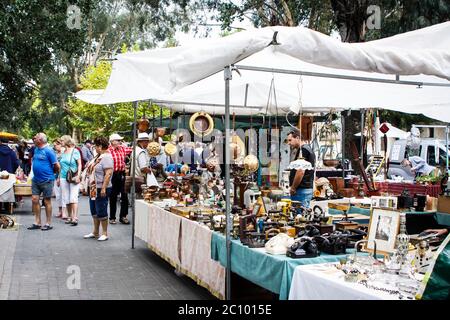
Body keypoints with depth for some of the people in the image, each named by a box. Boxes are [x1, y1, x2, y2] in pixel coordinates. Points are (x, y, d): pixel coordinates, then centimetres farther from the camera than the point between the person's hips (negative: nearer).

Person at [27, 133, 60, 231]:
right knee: (34, 199, 6)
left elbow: (57, 166, -12)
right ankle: (37, 223, 16)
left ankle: (48, 224, 13)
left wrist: (52, 173, 4)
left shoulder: (48, 151, -14)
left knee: (47, 201, 3)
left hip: (47, 180, -7)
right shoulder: (36, 149, 9)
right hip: (36, 179, 7)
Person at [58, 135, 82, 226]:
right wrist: (59, 178, 14)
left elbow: (79, 164, -3)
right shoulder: (63, 153, 14)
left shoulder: (75, 151, -1)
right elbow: (61, 167, 19)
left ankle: (75, 218, -16)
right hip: (64, 178, 6)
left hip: (73, 178, -5)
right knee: (66, 199, 6)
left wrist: (78, 176, -13)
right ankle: (70, 217, 15)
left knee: (73, 198, -12)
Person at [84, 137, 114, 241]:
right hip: (93, 188, 10)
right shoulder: (98, 156, 13)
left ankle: (104, 233, 8)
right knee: (94, 211, 16)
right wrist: (89, 185, 18)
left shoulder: (106, 157, -17)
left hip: (101, 189, -10)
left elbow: (108, 174, -24)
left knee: (101, 212, -3)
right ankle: (95, 232, 26)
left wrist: (103, 188, -27)